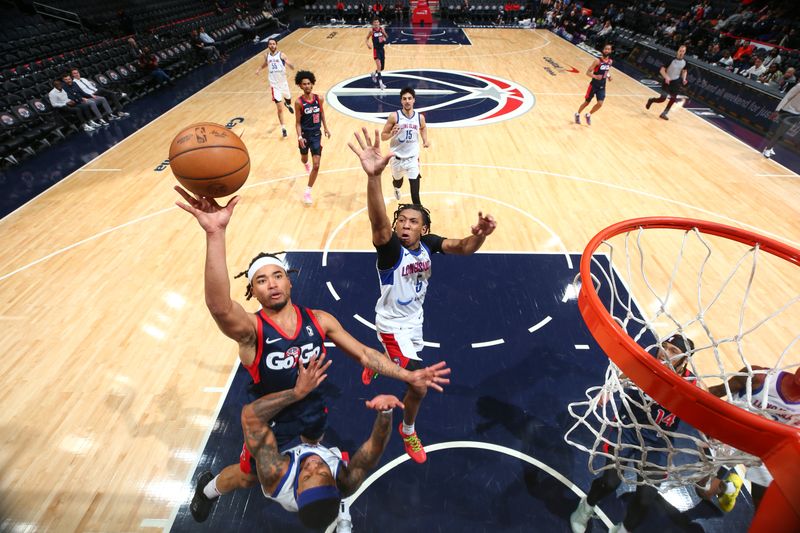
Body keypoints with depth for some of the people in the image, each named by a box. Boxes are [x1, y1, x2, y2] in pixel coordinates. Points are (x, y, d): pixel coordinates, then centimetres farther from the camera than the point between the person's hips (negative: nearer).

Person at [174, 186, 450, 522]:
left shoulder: (319, 320, -19)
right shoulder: (251, 330, -31)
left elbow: (363, 354, -13)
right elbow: (219, 306, -55)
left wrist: (408, 377, -22)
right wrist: (215, 234, -67)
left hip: (312, 409, 4)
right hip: (271, 418, -4)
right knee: (247, 477, 21)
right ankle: (209, 489, 56)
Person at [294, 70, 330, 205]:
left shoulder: (319, 98, -6)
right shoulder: (299, 102, -14)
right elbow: (298, 122, -11)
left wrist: (325, 128, 17)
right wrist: (299, 137, -23)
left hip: (316, 135, 1)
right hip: (305, 135, -1)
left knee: (316, 166, -8)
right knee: (304, 159, 24)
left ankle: (308, 191, 5)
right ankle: (306, 164, 65)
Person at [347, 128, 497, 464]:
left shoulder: (428, 243, -13)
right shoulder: (390, 247, -30)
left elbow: (462, 248, -24)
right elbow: (378, 222, -51)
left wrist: (479, 234, -48)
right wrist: (374, 177, -69)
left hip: (414, 318, 6)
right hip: (392, 323, -6)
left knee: (400, 359, 33)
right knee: (419, 385, -8)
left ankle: (373, 363, 69)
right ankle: (407, 430, 24)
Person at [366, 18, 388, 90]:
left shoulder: (382, 29, -1)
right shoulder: (371, 30, -8)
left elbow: (386, 36, 10)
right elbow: (367, 38, 2)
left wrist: (385, 39, -14)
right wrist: (368, 44, -18)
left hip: (382, 49, 5)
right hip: (376, 50, -4)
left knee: (382, 68, 13)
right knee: (379, 66, -21)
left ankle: (374, 74, 42)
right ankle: (380, 82, -16)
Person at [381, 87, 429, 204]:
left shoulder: (420, 117, -3)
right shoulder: (394, 116, -13)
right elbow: (383, 136, -9)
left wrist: (425, 140, 5)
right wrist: (392, 134, -30)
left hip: (413, 157, 0)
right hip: (397, 157, 0)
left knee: (415, 185, -12)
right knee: (397, 180, 23)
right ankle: (397, 189, 61)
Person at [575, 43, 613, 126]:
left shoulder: (610, 61, 3)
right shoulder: (597, 61, -16)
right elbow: (588, 72, -17)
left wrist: (609, 75, 1)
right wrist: (595, 76, -35)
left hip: (602, 86, 4)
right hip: (594, 85, -4)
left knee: (600, 104, -8)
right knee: (587, 102, 9)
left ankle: (588, 115, 17)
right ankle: (578, 114, 34)